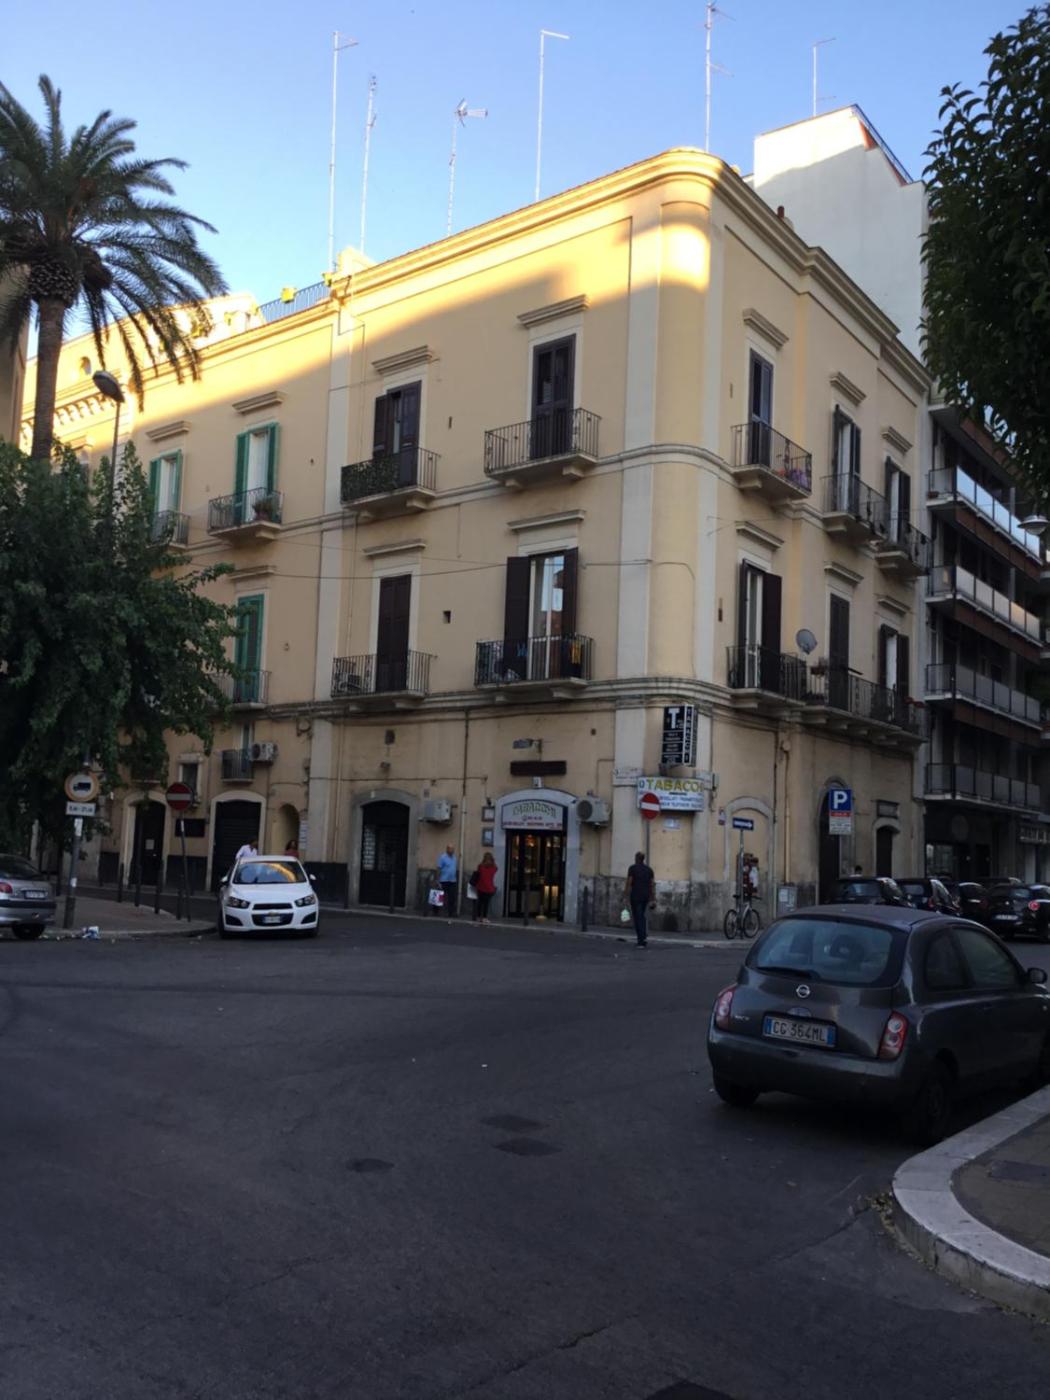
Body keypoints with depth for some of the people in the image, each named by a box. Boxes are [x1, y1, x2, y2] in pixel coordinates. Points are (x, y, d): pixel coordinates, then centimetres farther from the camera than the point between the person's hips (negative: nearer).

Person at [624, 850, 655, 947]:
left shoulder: (633, 868, -6)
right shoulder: (649, 869, 8)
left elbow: (628, 883, -11)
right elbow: (652, 885, 6)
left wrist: (625, 897, -8)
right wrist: (651, 900, 10)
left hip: (635, 896, -5)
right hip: (646, 897, 5)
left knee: (637, 918, -2)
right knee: (641, 917, 21)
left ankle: (641, 941, -9)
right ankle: (645, 935, 6)